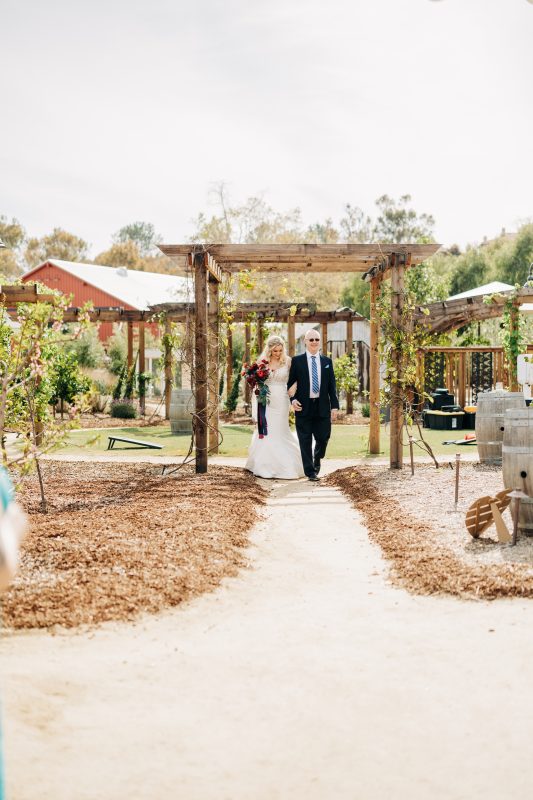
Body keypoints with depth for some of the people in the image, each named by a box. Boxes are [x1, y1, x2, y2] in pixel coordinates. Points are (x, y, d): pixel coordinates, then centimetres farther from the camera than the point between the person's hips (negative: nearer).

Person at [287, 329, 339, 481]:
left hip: (322, 406, 2)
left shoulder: (327, 361, 10)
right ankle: (310, 471, 10)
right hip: (304, 406, -2)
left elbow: (332, 385, 9)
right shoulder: (297, 360, 2)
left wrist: (334, 406, 3)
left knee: (323, 437, 5)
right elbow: (289, 383, 4)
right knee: (305, 441, 1)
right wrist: (292, 399, -10)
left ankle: (317, 459, 36)